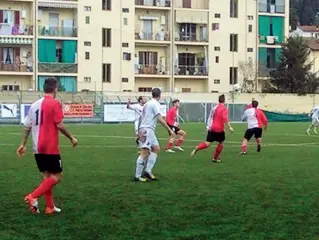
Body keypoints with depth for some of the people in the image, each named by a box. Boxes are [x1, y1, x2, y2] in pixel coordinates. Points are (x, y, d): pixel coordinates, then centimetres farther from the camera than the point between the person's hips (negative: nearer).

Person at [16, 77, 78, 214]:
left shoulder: (35, 105, 10)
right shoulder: (55, 103, -11)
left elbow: (27, 126, 12)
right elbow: (59, 125, -15)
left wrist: (23, 144, 18)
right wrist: (71, 138, -2)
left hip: (38, 148, 8)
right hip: (50, 148, -8)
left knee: (47, 176, 14)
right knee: (56, 177, 0)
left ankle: (50, 207, 14)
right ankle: (33, 197, -14)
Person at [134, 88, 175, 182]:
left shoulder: (148, 103, 19)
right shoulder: (155, 104, -9)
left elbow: (142, 118, 22)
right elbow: (160, 119, -16)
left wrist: (139, 132, 27)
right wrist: (170, 130, -14)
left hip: (143, 129, 10)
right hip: (147, 130, -10)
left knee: (156, 149, 12)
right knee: (144, 153, -11)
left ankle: (148, 171, 5)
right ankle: (137, 176, -11)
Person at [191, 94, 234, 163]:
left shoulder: (215, 107, 12)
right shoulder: (224, 108, -9)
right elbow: (225, 119, -23)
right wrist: (229, 127, -22)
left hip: (211, 128, 6)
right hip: (219, 129, -6)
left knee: (207, 144, 4)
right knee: (221, 143, 13)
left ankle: (196, 149, -19)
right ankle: (215, 158, 16)